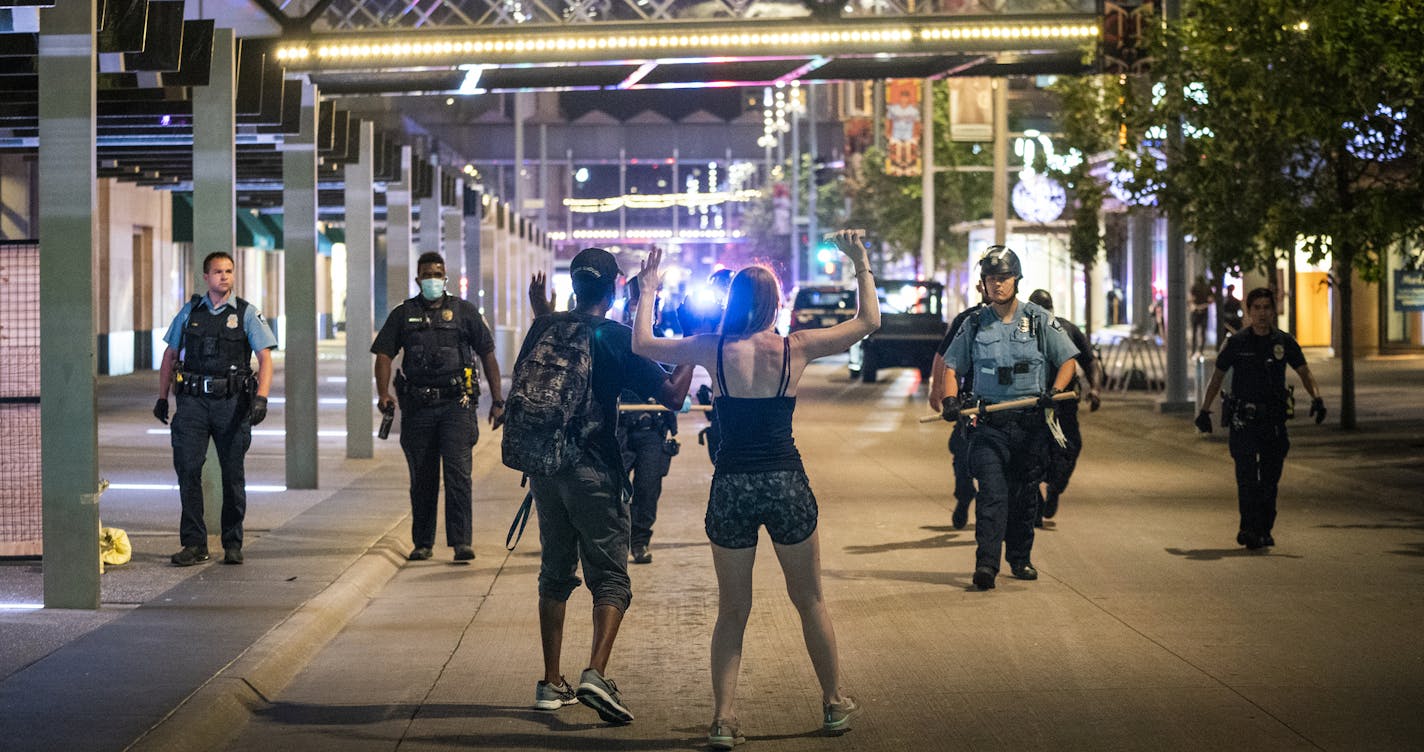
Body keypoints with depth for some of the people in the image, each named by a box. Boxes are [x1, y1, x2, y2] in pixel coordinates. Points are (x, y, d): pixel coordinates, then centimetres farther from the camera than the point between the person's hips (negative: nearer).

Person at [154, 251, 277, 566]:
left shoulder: (247, 313, 3)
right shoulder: (190, 312, 11)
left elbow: (265, 358, -4)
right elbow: (170, 355, 17)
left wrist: (261, 397, -17)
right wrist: (162, 397, 12)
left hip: (232, 402, -1)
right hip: (193, 401, 1)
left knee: (233, 475, 4)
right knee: (188, 470, -7)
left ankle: (233, 544, 14)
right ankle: (194, 544, -3)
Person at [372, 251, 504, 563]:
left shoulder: (464, 311, 9)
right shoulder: (403, 314, 11)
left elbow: (487, 354, 10)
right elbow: (384, 354, 3)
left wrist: (497, 400, 5)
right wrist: (384, 393, -14)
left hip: (457, 403, -2)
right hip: (417, 407, 2)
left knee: (457, 470, -12)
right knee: (422, 477, 8)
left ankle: (461, 540, -14)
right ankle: (422, 543, 16)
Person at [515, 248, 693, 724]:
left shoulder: (544, 328, 5)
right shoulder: (615, 338, -8)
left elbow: (517, 391, 17)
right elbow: (673, 396, -8)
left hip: (544, 466, 5)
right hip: (593, 470, -5)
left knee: (555, 573, 16)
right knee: (610, 577, -1)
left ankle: (552, 684, 16)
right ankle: (595, 675, -21)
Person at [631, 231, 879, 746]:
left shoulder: (713, 350, -4)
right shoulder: (795, 348, -4)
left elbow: (642, 344, 8)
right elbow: (868, 321, 7)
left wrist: (647, 290, 19)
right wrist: (861, 263, 16)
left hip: (731, 487, 0)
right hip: (786, 484, 0)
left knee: (731, 611, 11)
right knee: (810, 603, 16)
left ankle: (724, 718, 4)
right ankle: (835, 704, 26)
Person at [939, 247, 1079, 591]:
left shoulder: (1040, 320, 4)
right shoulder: (975, 325, 7)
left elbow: (1068, 361, 6)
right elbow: (951, 366, 15)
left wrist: (1053, 392, -12)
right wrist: (950, 399, -3)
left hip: (1031, 423, 1)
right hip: (989, 423, 0)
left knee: (1025, 494, 8)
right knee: (991, 491, -13)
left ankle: (1020, 558, 22)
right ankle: (986, 563, -20)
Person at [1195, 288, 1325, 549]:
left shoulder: (1284, 342, 5)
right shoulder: (1237, 343, 0)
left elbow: (1305, 373, 5)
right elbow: (1216, 377, 7)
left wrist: (1317, 398, -13)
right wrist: (1204, 410, 0)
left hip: (1274, 420, 2)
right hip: (1243, 421, -2)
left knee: (1270, 479, 5)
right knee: (1247, 477, -13)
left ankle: (1264, 531, 15)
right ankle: (1249, 529, -11)